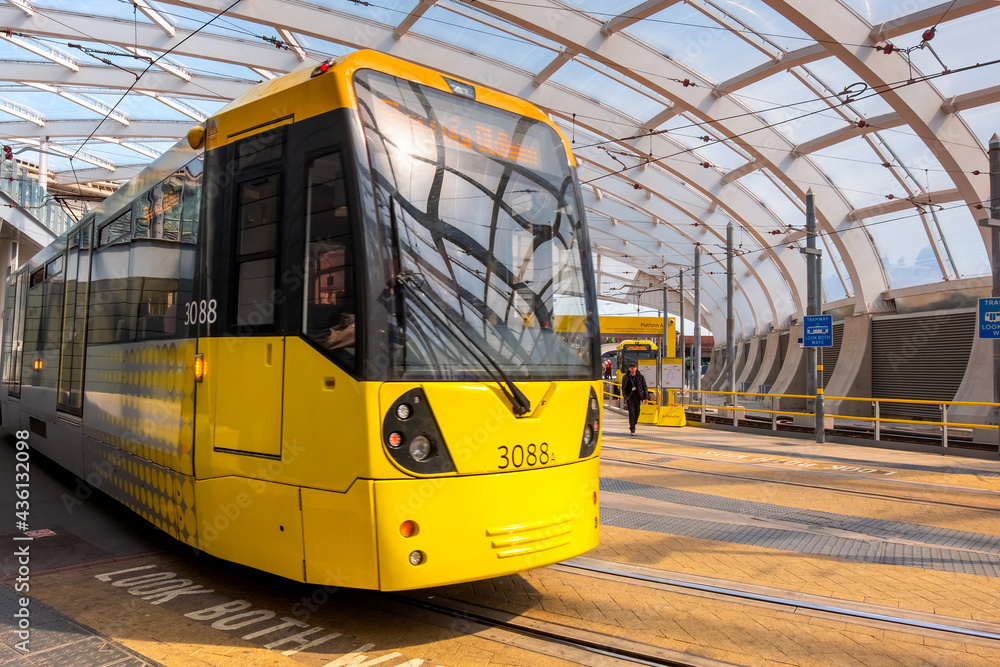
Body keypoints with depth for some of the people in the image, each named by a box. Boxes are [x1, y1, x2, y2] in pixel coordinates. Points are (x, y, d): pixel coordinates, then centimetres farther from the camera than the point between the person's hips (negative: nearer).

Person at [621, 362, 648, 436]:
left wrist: (645, 397, 1)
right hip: (630, 398, -2)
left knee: (637, 413, 10)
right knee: (631, 412, -14)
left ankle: (633, 425, 34)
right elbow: (623, 388, 8)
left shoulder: (640, 377, -2)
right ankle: (632, 430, -8)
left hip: (637, 397, 2)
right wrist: (625, 397, 0)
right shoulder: (625, 377, -2)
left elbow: (645, 387, 4)